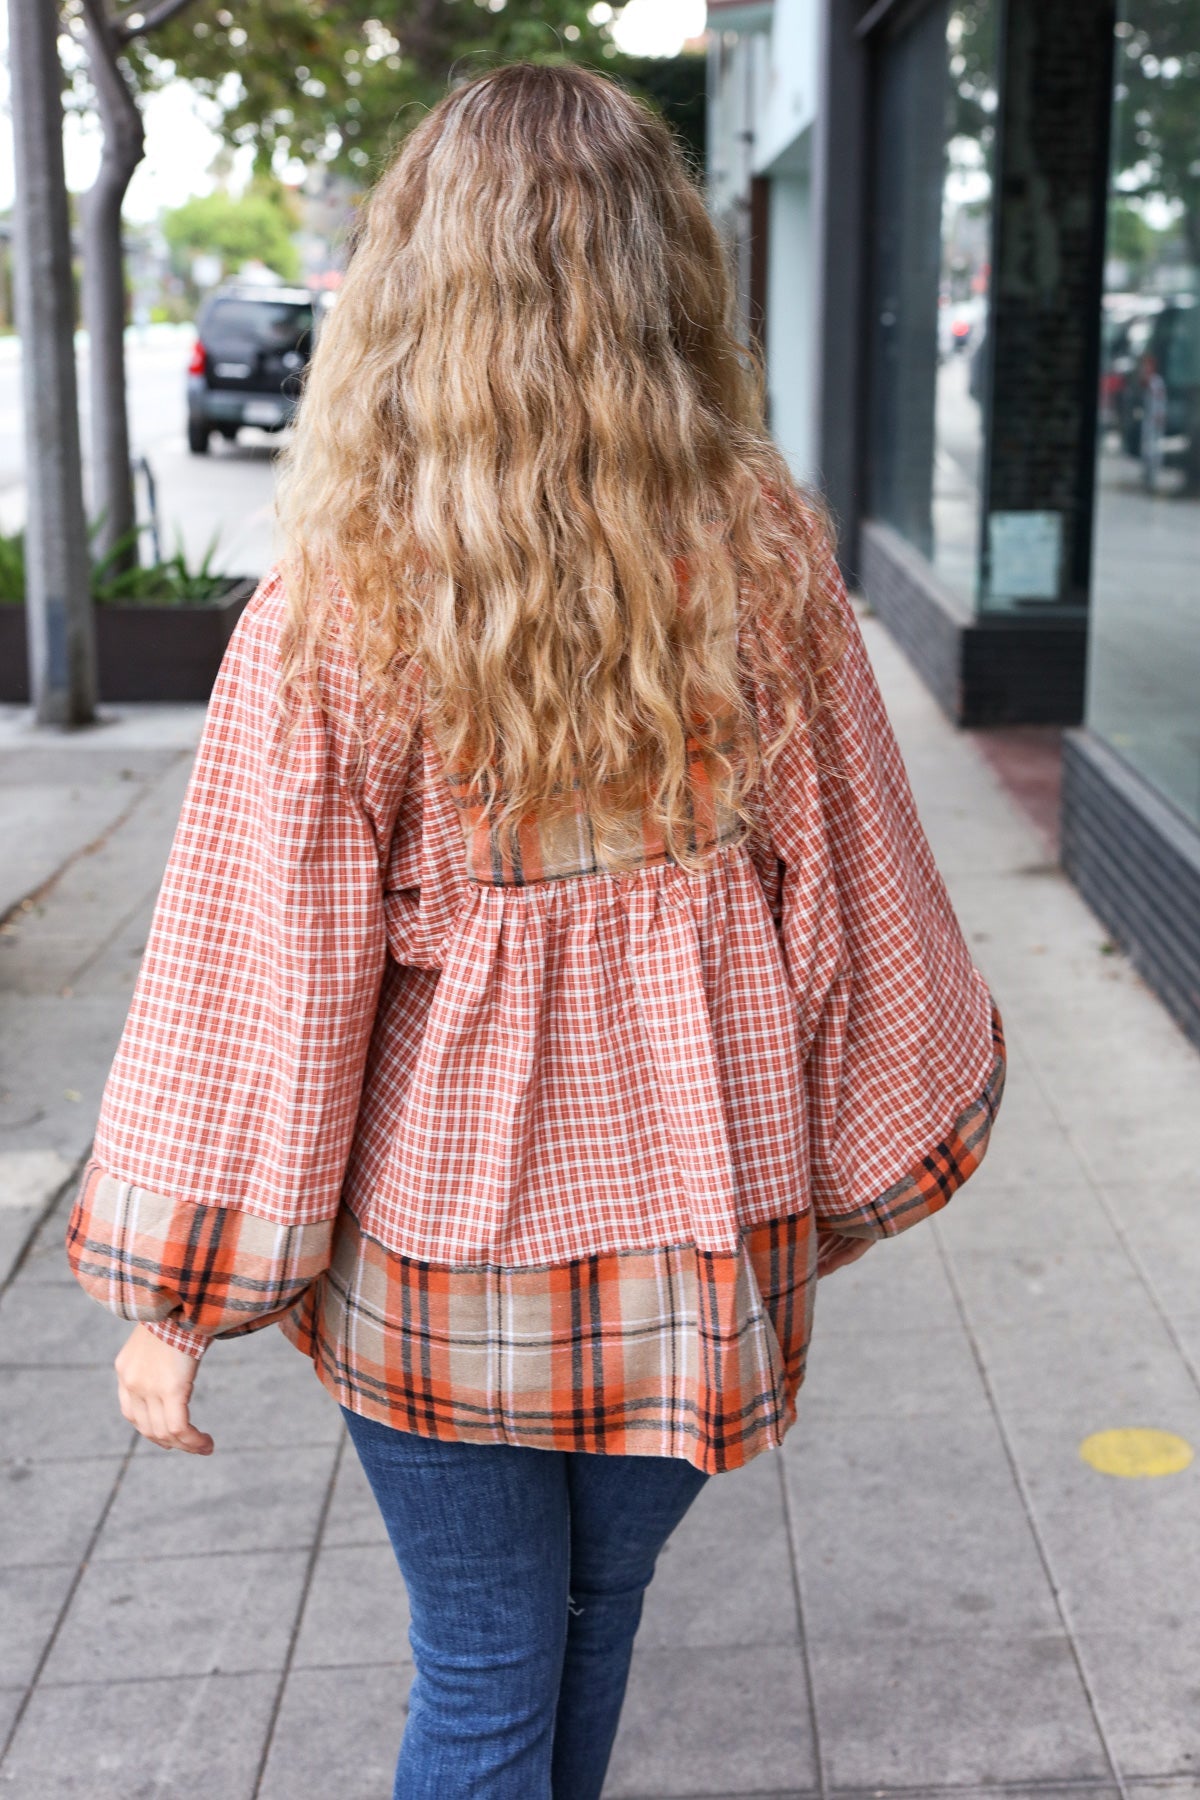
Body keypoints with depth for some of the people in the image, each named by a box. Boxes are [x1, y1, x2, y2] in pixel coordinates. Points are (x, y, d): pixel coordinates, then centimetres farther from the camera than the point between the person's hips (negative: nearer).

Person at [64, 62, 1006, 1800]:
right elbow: (850, 892, 0)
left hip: (443, 1257, -2)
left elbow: (268, 969, -14)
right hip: (691, 1218, 3)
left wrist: (171, 1291, -3)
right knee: (597, 1615, 25)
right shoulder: (770, 564, -9)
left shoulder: (335, 611, -18)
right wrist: (866, 1158, 16)